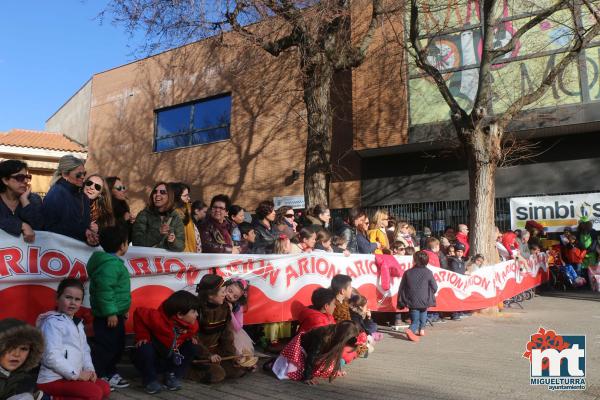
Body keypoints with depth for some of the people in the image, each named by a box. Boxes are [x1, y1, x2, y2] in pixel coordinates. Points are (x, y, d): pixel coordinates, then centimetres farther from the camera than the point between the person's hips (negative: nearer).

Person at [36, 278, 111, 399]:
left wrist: (89, 369, -1)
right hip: (53, 379, -9)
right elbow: (52, 357, -22)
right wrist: (76, 374, -18)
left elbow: (85, 350, 17)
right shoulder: (53, 322, -13)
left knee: (105, 388, 2)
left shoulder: (77, 323, 17)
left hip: (72, 376, 9)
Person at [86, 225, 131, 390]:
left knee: (117, 346, 18)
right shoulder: (110, 264, -21)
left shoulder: (113, 262, 13)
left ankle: (109, 374, 29)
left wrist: (122, 309, 26)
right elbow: (104, 290, -27)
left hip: (115, 313, 11)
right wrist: (110, 312, -25)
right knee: (105, 348, -3)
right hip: (108, 316, -11)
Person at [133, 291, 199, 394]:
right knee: (145, 349, -37)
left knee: (191, 347, -10)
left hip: (170, 359, 5)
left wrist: (190, 338, -9)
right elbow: (139, 313, -26)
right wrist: (143, 336, -24)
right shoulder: (159, 319, -36)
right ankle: (150, 380, -13)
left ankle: (172, 375, -1)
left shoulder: (192, 324, -16)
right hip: (151, 359, -5)